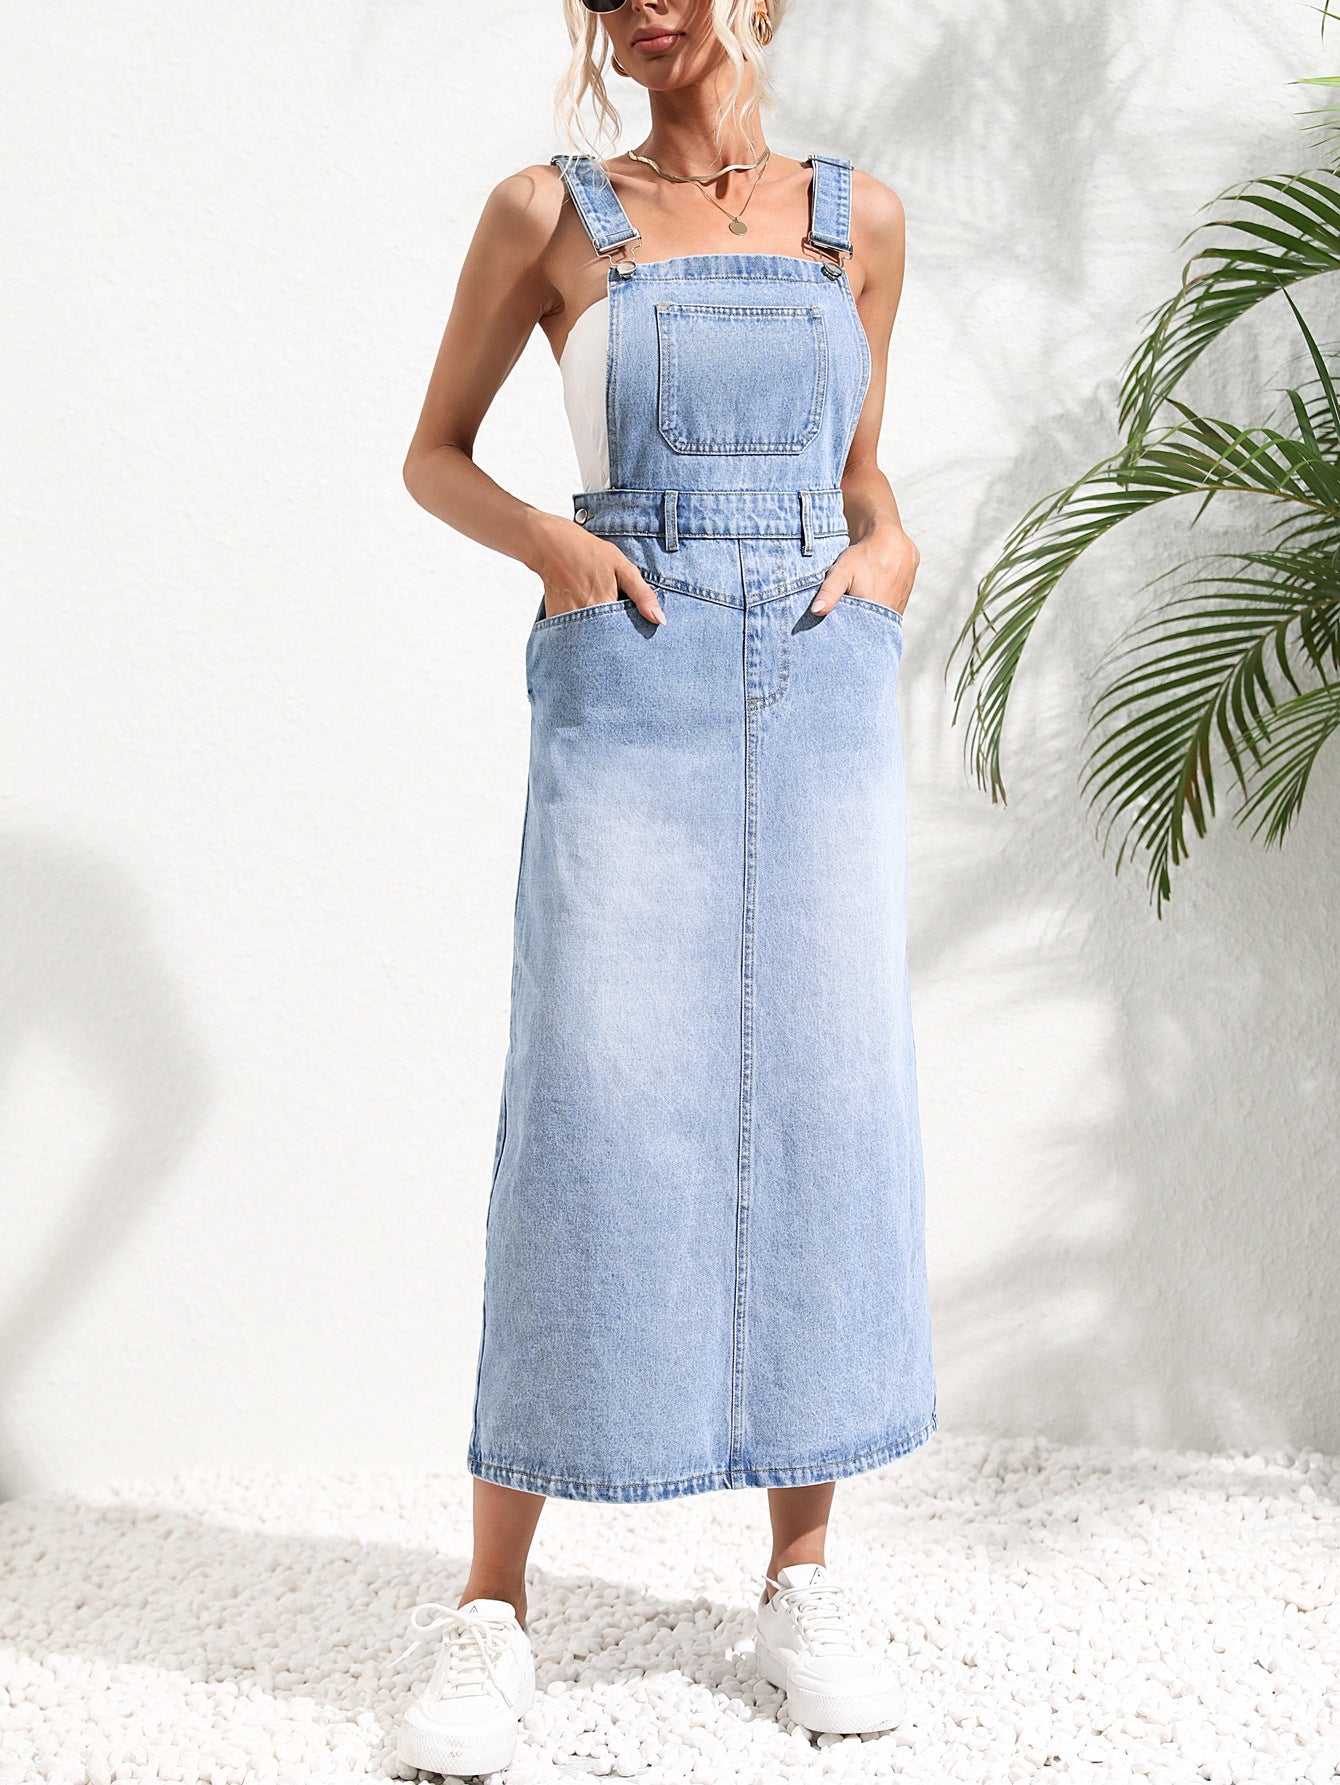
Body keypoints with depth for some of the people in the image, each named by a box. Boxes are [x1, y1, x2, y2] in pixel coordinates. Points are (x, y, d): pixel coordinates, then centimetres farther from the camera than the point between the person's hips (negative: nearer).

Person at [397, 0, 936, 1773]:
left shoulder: (859, 216, 13)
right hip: (627, 688, -2)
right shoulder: (548, 213, 7)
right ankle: (491, 1610, 1)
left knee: (826, 1094, 0)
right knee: (592, 1106, -8)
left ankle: (804, 1578, 13)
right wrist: (547, 537, -7)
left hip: (823, 693, 3)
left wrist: (887, 544, 3)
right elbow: (434, 454, 12)